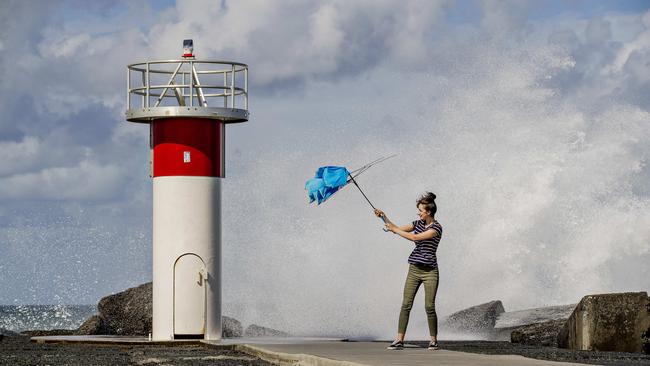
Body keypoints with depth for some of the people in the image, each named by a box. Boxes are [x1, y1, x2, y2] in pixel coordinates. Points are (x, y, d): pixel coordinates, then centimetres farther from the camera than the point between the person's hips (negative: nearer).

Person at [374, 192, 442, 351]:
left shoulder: (436, 228, -11)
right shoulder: (418, 223, 11)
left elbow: (415, 238, -19)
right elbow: (397, 229, 18)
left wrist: (394, 229, -15)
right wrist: (384, 217, 7)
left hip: (429, 271, -6)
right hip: (414, 269, 6)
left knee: (429, 307, -5)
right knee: (406, 305, -3)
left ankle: (433, 340, 8)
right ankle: (399, 340, -7)